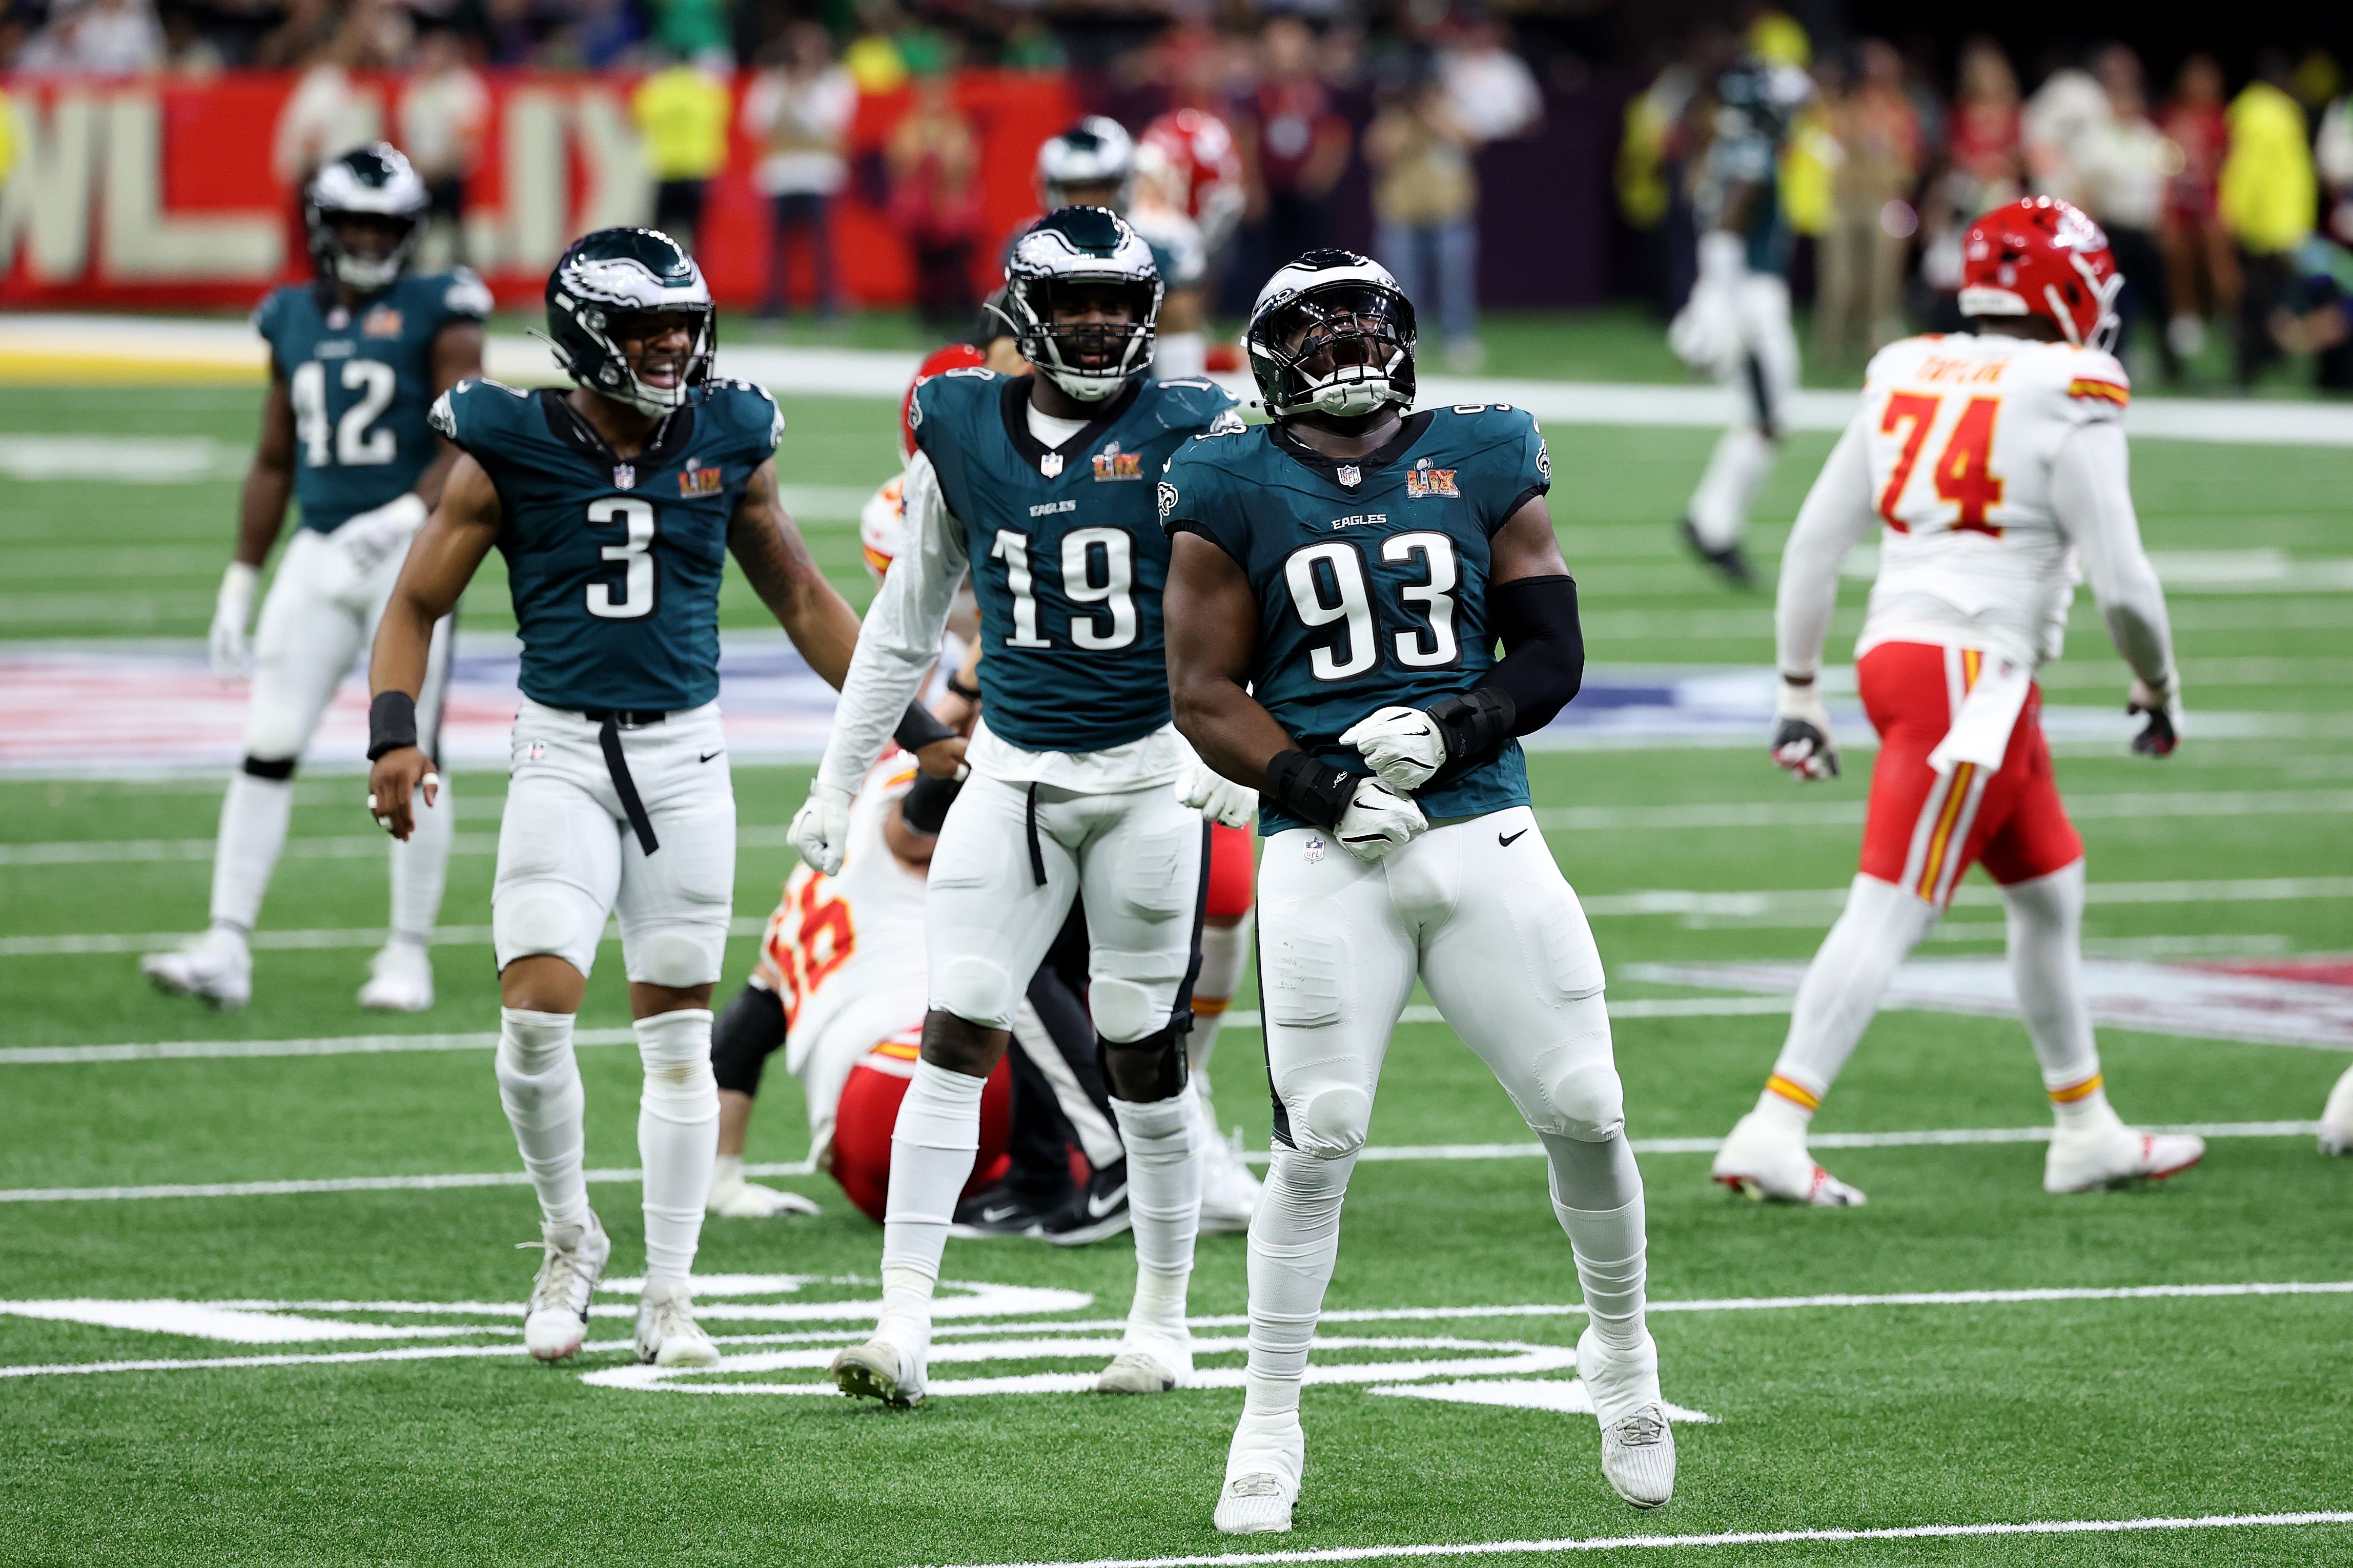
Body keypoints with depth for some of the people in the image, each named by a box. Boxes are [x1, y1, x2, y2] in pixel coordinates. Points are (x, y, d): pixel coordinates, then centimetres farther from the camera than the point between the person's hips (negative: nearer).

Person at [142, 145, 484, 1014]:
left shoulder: (437, 315, -4)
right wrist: (241, 579, 15)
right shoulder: (294, 321, 11)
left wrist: (406, 514, -27)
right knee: (268, 747, -3)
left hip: (409, 552, -4)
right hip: (319, 552, 4)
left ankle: (409, 954, 9)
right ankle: (227, 949, -5)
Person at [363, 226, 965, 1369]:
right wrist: (394, 732, -15)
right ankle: (569, 1241, 11)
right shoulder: (511, 455, -5)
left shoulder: (728, 447, 3)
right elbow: (416, 605, 1)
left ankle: (669, 1297, 13)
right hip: (562, 755, -2)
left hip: (686, 758, 2)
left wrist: (914, 727, 14)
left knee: (678, 1031, 4)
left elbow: (804, 603, 15)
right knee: (537, 1008, -14)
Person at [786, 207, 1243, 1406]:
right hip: (1012, 771, 2)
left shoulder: (1190, 434, -6)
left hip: (1152, 775, -2)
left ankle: (1163, 1320, 20)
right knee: (955, 1036, -7)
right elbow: (904, 625, 14)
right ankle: (904, 1324, -10)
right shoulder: (960, 433, 4)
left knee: (1143, 1059, 4)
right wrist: (835, 784, 14)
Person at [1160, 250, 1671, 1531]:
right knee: (1317, 1140, -8)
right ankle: (1268, 1429, 3)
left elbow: (1551, 653, 8)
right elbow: (1205, 692, 2)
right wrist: (1317, 784, -14)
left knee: (1584, 1113, 0)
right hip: (1327, 852, -2)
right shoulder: (1235, 493, 5)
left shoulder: (1480, 463, 10)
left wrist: (1455, 727, -11)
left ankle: (1623, 1357, 24)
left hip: (1483, 833, 2)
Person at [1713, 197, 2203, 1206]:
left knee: (2051, 891, 21)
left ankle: (2087, 1131, 30)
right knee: (1889, 912, -10)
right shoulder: (2068, 405, -7)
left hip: (1893, 652, 8)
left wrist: (1799, 689, 21)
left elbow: (1813, 543, 13)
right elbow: (2123, 584, -8)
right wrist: (2158, 688, 10)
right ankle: (1772, 1131, -17)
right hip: (1971, 671, -8)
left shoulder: (1907, 381, 12)